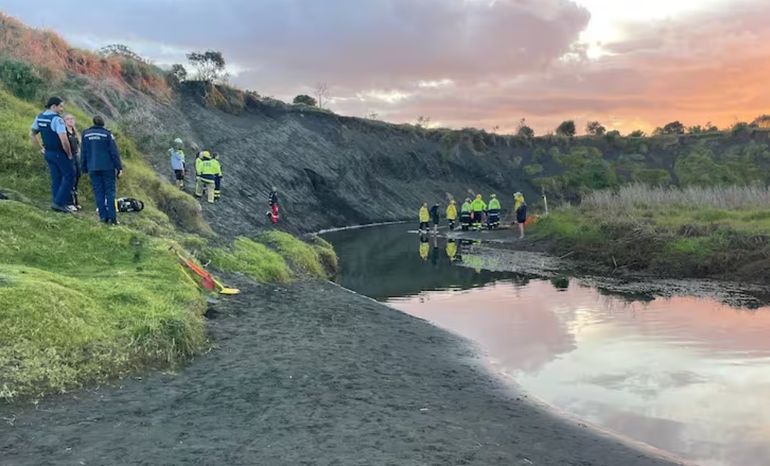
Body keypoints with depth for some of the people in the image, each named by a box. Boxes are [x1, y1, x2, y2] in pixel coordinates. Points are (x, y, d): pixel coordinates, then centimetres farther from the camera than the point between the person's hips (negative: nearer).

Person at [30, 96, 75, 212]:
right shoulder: (57, 119, -20)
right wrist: (69, 154, -13)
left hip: (48, 152, 8)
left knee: (56, 178, 14)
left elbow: (32, 134, 17)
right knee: (69, 176, 2)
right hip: (59, 153, -8)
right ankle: (59, 202, -3)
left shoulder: (39, 117, 7)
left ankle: (56, 203, 17)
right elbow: (64, 140, -27)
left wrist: (41, 148, 19)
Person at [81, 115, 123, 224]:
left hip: (93, 168, 3)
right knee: (110, 191, 1)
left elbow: (84, 153, 9)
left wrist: (84, 168, 17)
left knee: (98, 192, 7)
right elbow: (114, 152, -8)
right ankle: (112, 217, -4)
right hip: (107, 167, -3)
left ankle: (103, 216, 4)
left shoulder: (86, 134, 5)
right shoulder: (107, 134, -6)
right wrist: (119, 167, -4)